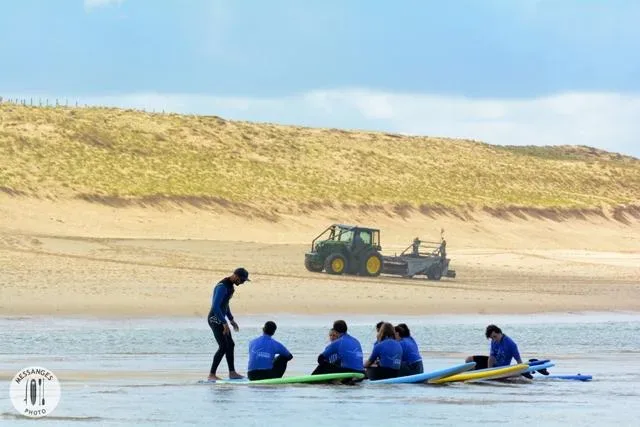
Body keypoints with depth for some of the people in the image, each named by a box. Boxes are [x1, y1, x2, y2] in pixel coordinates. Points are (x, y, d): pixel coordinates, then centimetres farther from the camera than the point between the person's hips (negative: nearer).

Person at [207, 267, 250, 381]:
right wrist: (224, 323, -26)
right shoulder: (222, 287, -21)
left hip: (221, 319, 10)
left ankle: (232, 372, 20)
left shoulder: (230, 286, 12)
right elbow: (215, 306, -27)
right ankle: (212, 375, -10)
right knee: (223, 347, -13)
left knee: (230, 345, 13)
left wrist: (231, 320, 23)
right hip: (215, 319, -10)